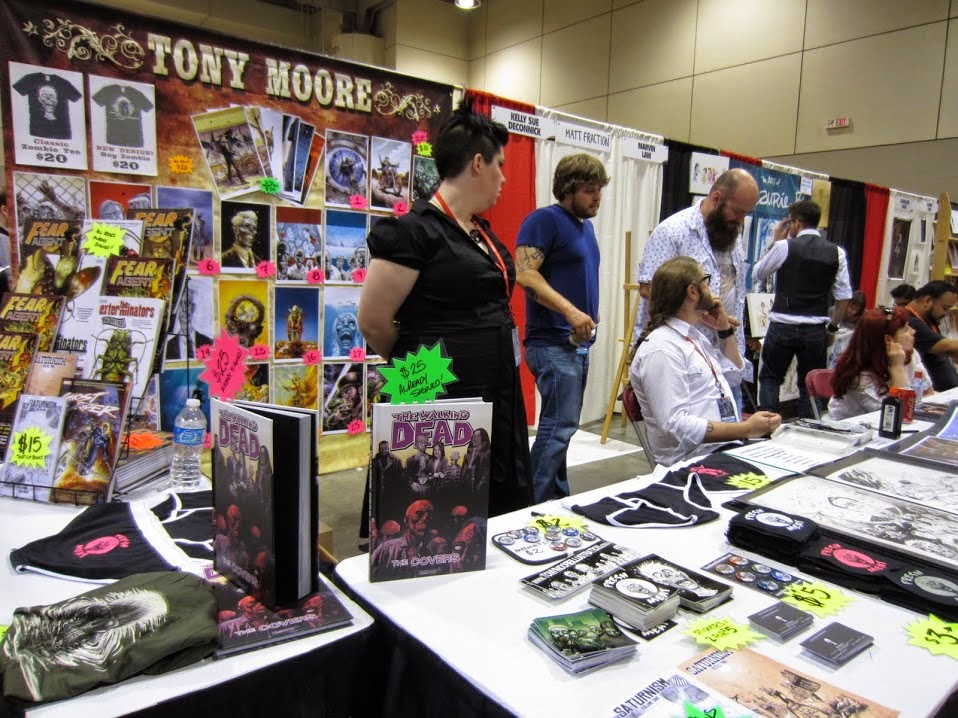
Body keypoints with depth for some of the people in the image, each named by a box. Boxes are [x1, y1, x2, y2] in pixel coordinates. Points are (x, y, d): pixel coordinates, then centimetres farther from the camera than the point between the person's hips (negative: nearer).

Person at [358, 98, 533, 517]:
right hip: (444, 400, -8)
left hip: (498, 397, 9)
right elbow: (373, 323, -11)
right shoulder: (413, 231, -13)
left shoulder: (482, 232, 14)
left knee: (502, 519, 16)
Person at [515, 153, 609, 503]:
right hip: (553, 342, -9)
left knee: (561, 424, 13)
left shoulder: (586, 225, 18)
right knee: (560, 424, -10)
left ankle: (557, 499, 22)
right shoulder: (544, 220, -9)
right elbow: (525, 274, -21)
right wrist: (570, 311, -26)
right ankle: (534, 504, -1)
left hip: (578, 341, 9)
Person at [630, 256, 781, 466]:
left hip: (728, 446, 9)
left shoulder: (695, 335, 15)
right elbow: (675, 424, -22)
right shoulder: (661, 350, -15)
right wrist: (746, 429, -22)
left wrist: (725, 329, 18)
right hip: (694, 461, -9)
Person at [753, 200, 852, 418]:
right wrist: (832, 326, 15)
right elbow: (844, 297, 3)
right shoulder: (836, 252, 3)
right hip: (815, 331, 2)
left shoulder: (784, 246, -7)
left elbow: (757, 273, 8)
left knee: (769, 378, 15)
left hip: (782, 327, -2)